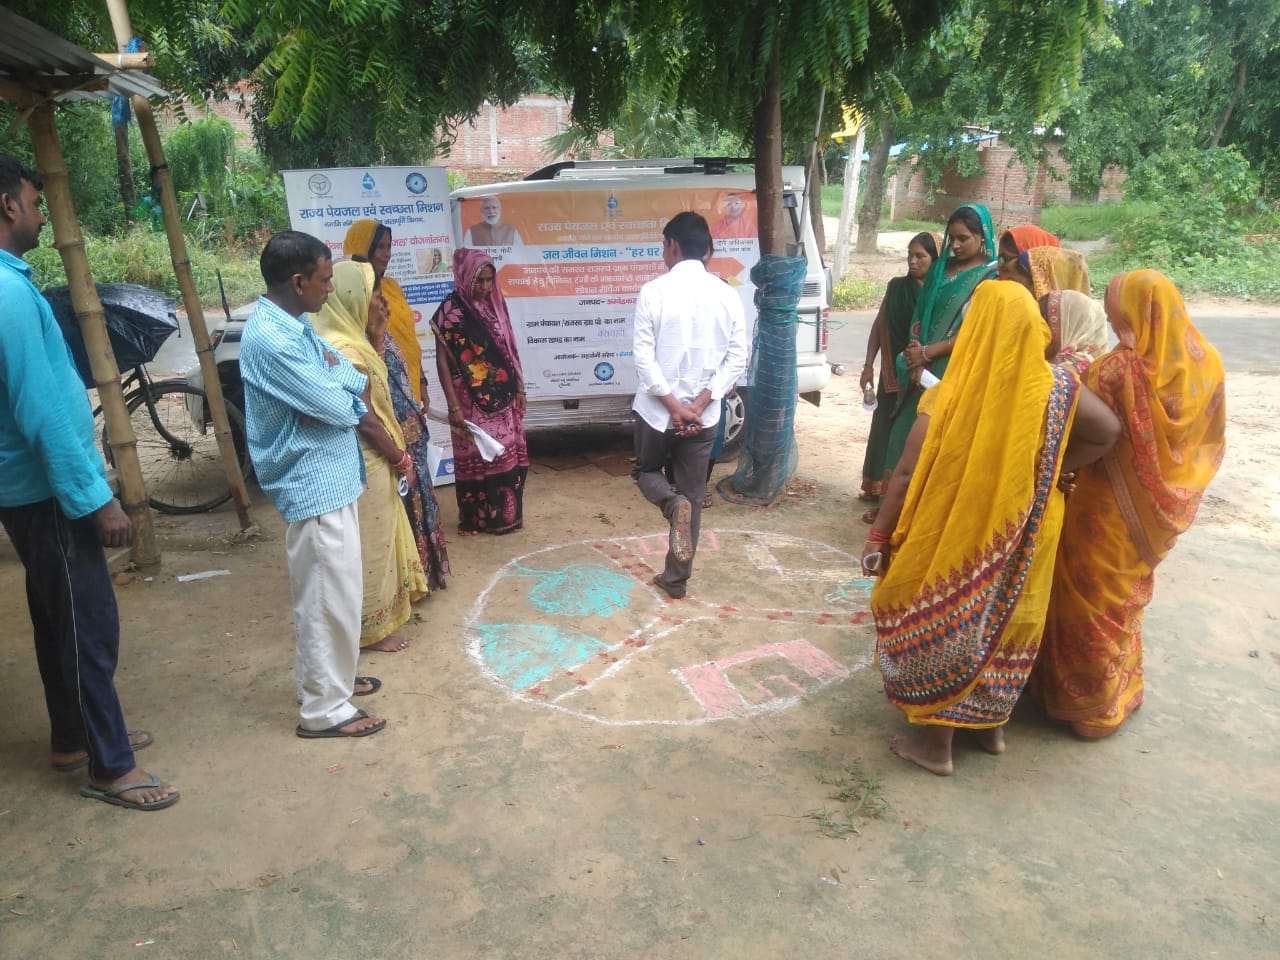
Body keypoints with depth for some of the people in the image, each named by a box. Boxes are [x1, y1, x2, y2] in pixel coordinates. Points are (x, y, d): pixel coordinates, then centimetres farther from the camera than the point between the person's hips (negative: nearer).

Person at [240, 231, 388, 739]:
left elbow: (356, 381, 7)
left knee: (330, 590, 20)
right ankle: (324, 707, 13)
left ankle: (325, 677, 36)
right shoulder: (270, 339, -22)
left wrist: (334, 386, -14)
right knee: (329, 595, -1)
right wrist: (341, 387, 0)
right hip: (313, 483, -10)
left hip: (329, 477, 10)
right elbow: (339, 406, -22)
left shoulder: (295, 326, 10)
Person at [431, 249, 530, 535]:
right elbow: (442, 360, -12)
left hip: (503, 397, 6)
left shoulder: (496, 304, 7)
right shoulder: (451, 310, -11)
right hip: (472, 400, -6)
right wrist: (453, 405, -16)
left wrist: (519, 387, 12)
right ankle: (476, 518, 18)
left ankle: (506, 513, 25)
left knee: (508, 454, 10)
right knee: (476, 457, 3)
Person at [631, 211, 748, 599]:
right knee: (693, 494, 13)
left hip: (656, 410, -3)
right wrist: (700, 403, -8)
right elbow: (737, 358, -4)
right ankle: (676, 578, 19)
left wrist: (672, 405, -12)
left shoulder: (654, 291, -10)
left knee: (645, 471, 23)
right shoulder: (726, 295, 0)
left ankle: (673, 505, -9)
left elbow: (643, 357, -15)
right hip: (704, 415, 3)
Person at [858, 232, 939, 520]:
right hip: (892, 374, 5)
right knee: (884, 429, 12)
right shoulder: (896, 287, 7)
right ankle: (878, 488, 28)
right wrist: (869, 366, 4)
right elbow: (879, 327, 10)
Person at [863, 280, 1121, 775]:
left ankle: (936, 745, 24)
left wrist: (878, 537, -9)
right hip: (1024, 536, 4)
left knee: (942, 630, 12)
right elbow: (1108, 432, 3)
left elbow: (906, 478, -19)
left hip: (953, 539, -4)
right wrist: (1050, 470, 10)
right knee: (1004, 625, 23)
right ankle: (992, 726, 40)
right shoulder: (1056, 387, -10)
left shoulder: (948, 398, -22)